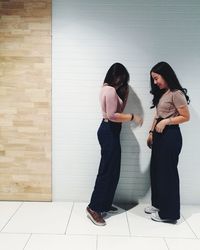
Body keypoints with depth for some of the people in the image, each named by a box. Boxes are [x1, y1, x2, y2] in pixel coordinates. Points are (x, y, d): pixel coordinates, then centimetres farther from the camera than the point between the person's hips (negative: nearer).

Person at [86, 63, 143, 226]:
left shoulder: (109, 89, 15)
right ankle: (94, 208, 0)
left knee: (112, 170, 14)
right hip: (109, 132, -10)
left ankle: (105, 204, 24)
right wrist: (133, 117, -18)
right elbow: (112, 115, -24)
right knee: (107, 170, -7)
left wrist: (125, 94, 11)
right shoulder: (110, 90, -16)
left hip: (110, 131, 10)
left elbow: (119, 110, 16)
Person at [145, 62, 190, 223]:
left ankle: (169, 213, 12)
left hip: (170, 136, -9)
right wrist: (151, 132, 12)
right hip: (159, 135, 9)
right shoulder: (161, 94, 14)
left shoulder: (176, 94, -13)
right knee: (156, 170, 14)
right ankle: (159, 204, 30)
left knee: (167, 172, -1)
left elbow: (186, 117, -12)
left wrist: (166, 122, -18)